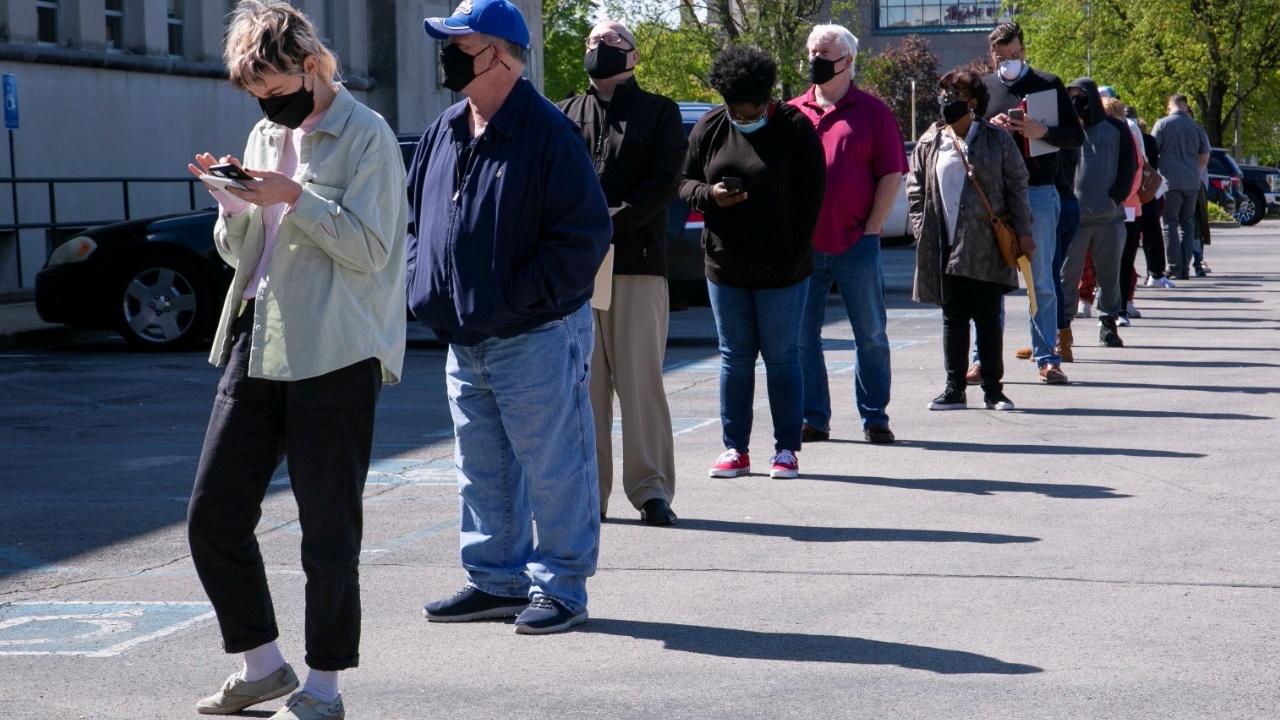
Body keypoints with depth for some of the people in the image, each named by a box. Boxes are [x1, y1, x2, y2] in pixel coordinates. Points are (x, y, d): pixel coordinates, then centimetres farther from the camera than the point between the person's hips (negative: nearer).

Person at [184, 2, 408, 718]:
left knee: (328, 531, 0)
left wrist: (294, 197, -19)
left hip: (335, 356, -7)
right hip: (256, 347, 7)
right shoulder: (266, 136, 16)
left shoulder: (366, 136, -6)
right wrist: (234, 204, -1)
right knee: (213, 517, 5)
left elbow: (370, 249, -12)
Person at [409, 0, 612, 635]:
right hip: (464, 339, 8)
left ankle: (560, 588, 9)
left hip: (535, 338, -8)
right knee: (482, 470, 15)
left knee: (552, 469, 0)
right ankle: (497, 579, 26)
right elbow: (418, 219, 21)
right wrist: (424, 287, 6)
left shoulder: (548, 135, -14)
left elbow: (584, 237, -17)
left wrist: (516, 296, -19)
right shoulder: (444, 133, 10)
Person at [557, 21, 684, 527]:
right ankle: (587, 490, 6)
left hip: (638, 262, -2)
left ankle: (652, 489, 0)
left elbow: (664, 181, -2)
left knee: (640, 378, -4)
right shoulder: (565, 115, 17)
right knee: (583, 380, 2)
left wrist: (611, 221, -14)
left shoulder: (658, 112, 10)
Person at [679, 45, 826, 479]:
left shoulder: (794, 129, -5)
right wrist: (710, 195, -13)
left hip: (780, 269, -3)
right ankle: (735, 449, 12)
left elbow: (811, 195, -4)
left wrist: (795, 255, -9)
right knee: (734, 358, 7)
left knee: (782, 357, 2)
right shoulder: (709, 129, 4)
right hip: (725, 266, 3)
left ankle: (787, 449, 8)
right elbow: (684, 183, 10)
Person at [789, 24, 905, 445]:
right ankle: (814, 420, 12)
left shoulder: (871, 112, 3)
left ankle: (874, 419, 12)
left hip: (856, 244, -2)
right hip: (802, 247, 3)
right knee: (802, 335, 4)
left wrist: (872, 228, -7)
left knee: (871, 335, 4)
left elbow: (891, 175, 0)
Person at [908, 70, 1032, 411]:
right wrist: (921, 229, 2)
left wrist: (1023, 232, -1)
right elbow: (915, 188, 12)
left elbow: (1017, 187, 3)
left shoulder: (997, 140, 2)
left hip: (987, 246, -2)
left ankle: (993, 390, 9)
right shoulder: (930, 143, 8)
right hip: (946, 246, 2)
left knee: (988, 318, 2)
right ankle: (954, 389, 11)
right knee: (953, 318, 6)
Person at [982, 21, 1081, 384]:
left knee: (1041, 282, 1)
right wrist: (989, 127, -11)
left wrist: (1042, 132, -15)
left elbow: (1076, 137, 3)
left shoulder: (1048, 85, 5)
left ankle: (1046, 358, 5)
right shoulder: (983, 88, 11)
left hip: (1038, 194, -2)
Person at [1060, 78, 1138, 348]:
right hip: (1072, 215, -1)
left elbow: (1130, 165, 8)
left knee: (1109, 273, 6)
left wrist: (1116, 197, -4)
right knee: (1067, 274, -3)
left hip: (1110, 216, 1)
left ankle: (1108, 323, 14)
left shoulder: (1116, 129, 9)